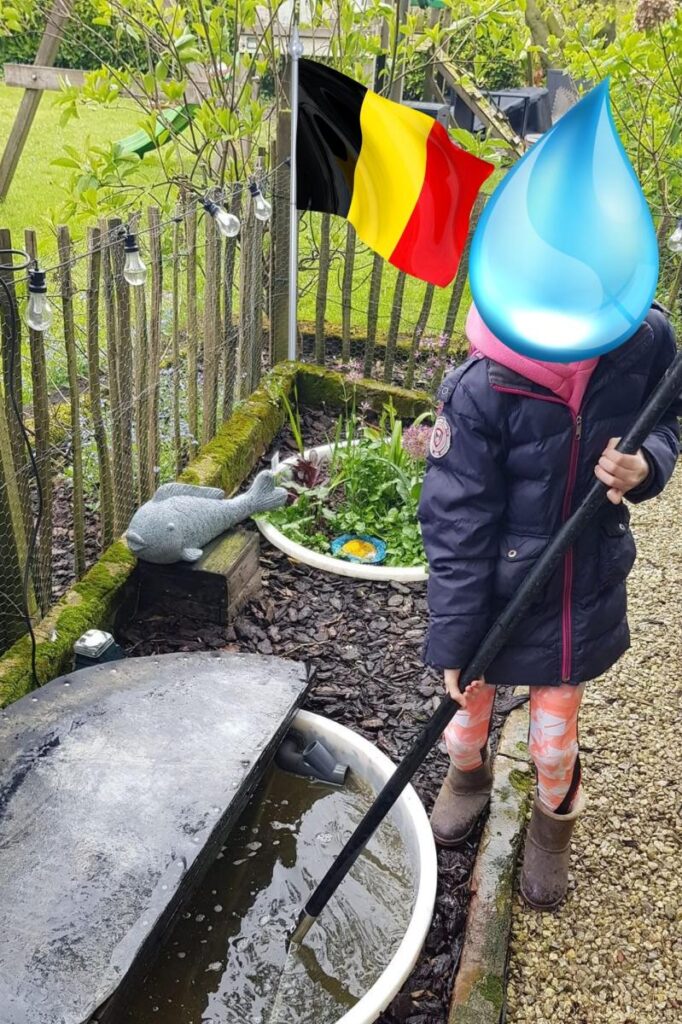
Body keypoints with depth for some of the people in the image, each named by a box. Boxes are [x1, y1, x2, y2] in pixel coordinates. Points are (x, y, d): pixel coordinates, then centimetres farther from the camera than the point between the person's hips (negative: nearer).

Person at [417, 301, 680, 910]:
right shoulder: (482, 388, -26)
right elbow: (456, 526, -18)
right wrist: (455, 643, -13)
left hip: (586, 591, 2)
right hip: (496, 594, -2)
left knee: (555, 743, 16)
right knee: (470, 710, 21)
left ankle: (553, 826, 51)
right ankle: (469, 777, 58)